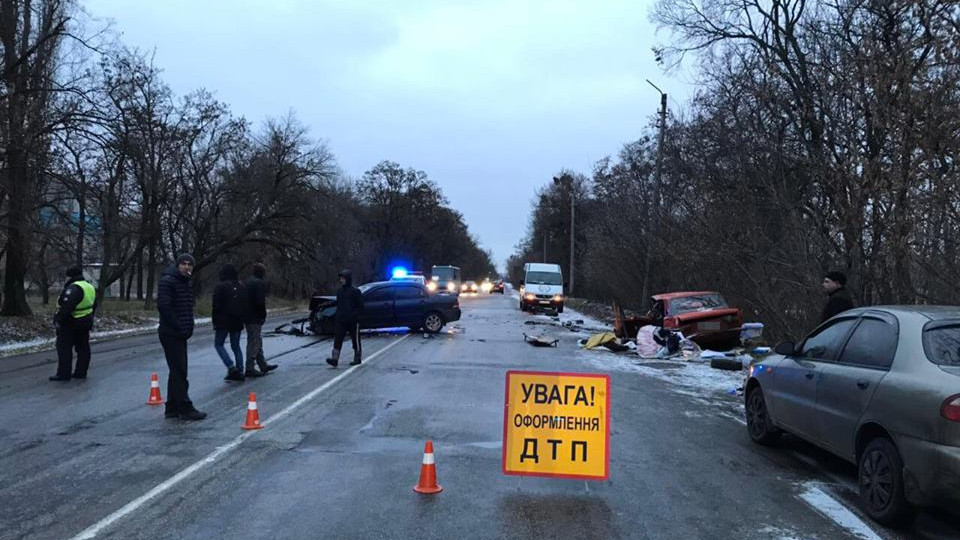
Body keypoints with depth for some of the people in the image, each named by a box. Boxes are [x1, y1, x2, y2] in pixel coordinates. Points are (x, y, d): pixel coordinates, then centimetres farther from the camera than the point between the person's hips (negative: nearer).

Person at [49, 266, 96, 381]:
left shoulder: (73, 288, -20)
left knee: (64, 348, -3)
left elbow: (66, 306, -28)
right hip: (86, 322, 10)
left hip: (70, 323, -10)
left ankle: (64, 374, -3)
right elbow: (93, 306, 19)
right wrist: (89, 320, 24)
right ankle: (81, 372, 17)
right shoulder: (90, 287, 11)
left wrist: (58, 320, -22)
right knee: (83, 347, 11)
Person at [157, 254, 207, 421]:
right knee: (179, 371, -8)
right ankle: (185, 408, -4)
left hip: (181, 334, 9)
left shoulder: (187, 283, 15)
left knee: (177, 371, 13)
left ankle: (172, 408, 21)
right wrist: (178, 327, -20)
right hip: (170, 333, -9)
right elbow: (163, 306, -22)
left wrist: (189, 327, 9)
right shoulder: (167, 281, -13)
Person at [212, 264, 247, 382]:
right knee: (236, 346, 12)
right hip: (237, 322, 6)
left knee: (218, 344, 5)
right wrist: (243, 319, 18)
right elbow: (246, 305, 12)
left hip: (224, 321, -6)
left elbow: (216, 306, -12)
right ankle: (239, 371, 7)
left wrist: (215, 322, -5)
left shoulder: (220, 287, -10)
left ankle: (231, 367, -10)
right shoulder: (241, 287, 9)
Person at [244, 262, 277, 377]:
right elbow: (261, 302, -20)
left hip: (247, 316, 9)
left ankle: (263, 365, 25)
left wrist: (245, 314, 17)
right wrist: (263, 315, -10)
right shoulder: (261, 283, -13)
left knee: (257, 342, 16)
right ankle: (250, 368, -5)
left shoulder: (246, 282, 15)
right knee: (254, 342, -5)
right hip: (255, 317, -9)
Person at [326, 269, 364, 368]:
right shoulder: (340, 291, 11)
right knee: (337, 339, -7)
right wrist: (337, 315, 9)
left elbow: (361, 307, -8)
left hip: (353, 321, -5)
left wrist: (353, 315, -17)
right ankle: (335, 359, -14)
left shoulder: (355, 291, -8)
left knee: (355, 340, 7)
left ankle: (357, 358, 20)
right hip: (340, 321, 5)